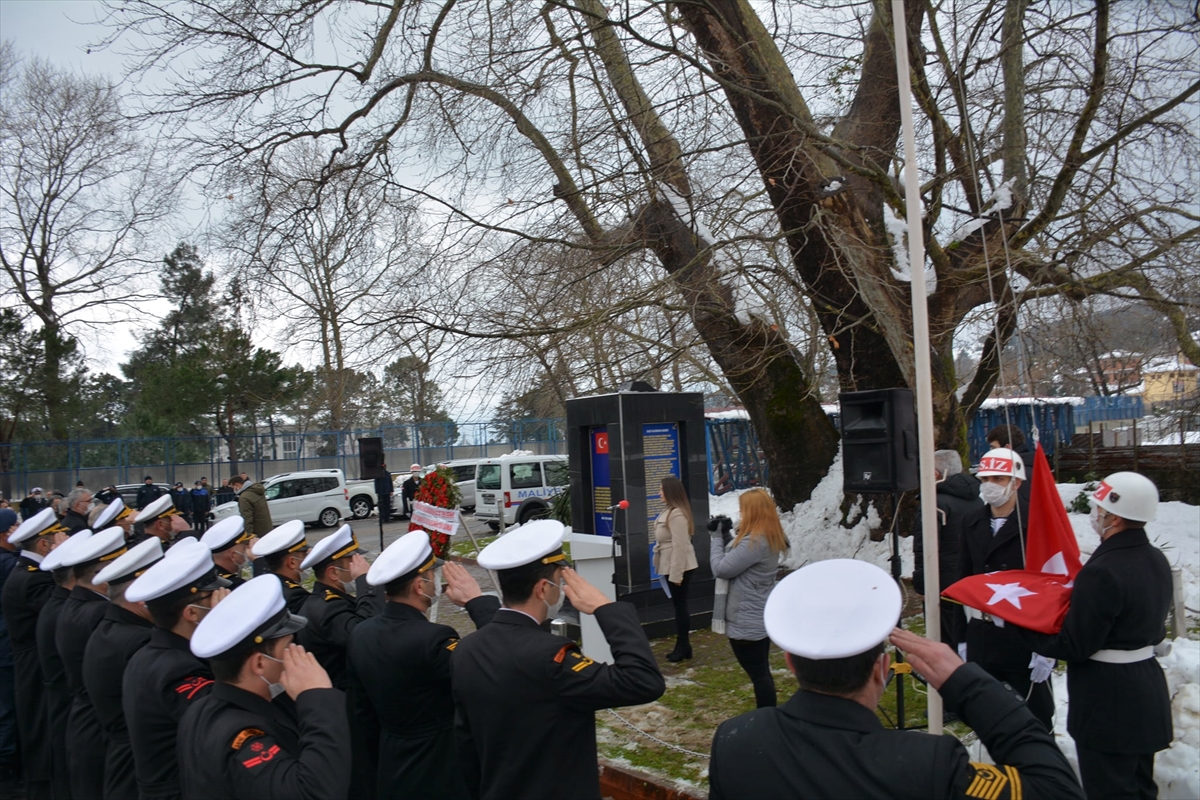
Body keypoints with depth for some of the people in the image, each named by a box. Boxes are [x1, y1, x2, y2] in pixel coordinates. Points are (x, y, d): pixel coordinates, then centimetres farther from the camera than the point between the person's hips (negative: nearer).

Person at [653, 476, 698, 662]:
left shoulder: (677, 515, -22)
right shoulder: (671, 512, 12)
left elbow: (679, 546, -25)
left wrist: (676, 574, -24)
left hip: (679, 568, -10)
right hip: (673, 567, 10)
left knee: (680, 605, -2)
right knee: (678, 605, 14)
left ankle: (683, 646, 7)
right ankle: (682, 645, 20)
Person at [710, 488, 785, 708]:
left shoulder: (755, 541, -24)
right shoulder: (769, 537, 7)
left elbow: (722, 569, -20)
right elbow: (737, 559, 15)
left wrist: (717, 538, -8)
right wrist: (726, 536, 4)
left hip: (747, 621, -10)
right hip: (758, 617, 10)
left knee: (758, 673, -1)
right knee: (761, 672, 18)